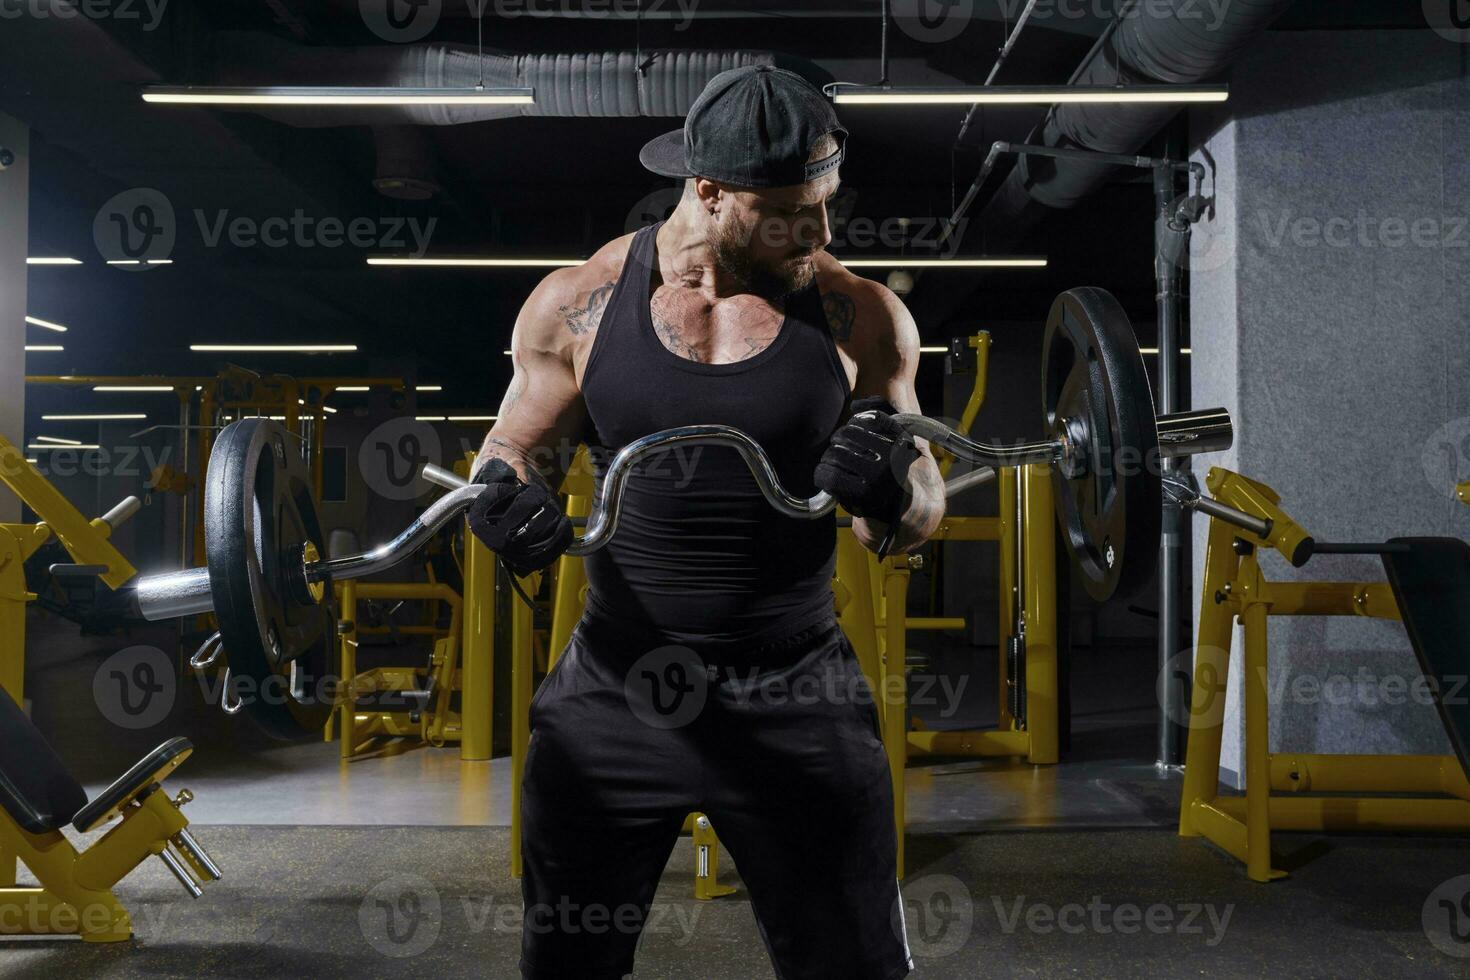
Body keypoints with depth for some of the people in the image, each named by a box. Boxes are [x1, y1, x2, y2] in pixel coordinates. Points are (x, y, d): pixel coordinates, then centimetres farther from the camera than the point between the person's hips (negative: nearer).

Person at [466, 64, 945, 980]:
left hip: (797, 697, 0)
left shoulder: (860, 317, -4)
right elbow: (518, 450, 8)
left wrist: (889, 492, -21)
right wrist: (506, 501, -15)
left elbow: (921, 517, 3)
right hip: (615, 691, 1)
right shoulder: (576, 305, -3)